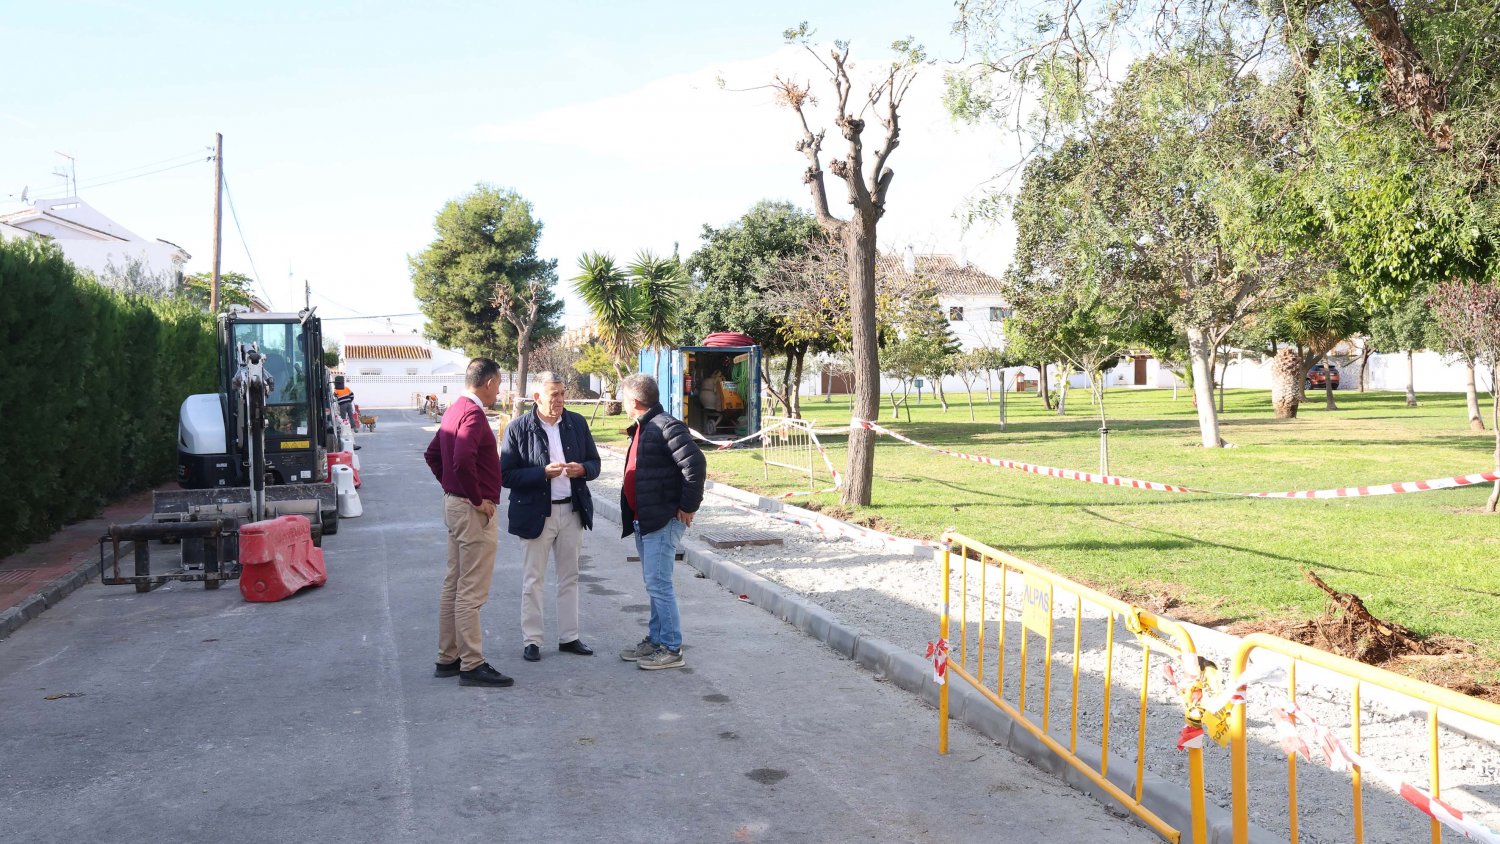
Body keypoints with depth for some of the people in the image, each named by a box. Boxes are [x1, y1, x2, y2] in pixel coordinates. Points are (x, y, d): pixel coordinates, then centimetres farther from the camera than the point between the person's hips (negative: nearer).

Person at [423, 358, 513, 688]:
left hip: (454, 503, 10)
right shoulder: (473, 414, -18)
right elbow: (463, 460, -32)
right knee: (472, 591, -5)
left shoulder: (455, 410, 12)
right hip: (474, 511, -10)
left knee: (454, 585, 15)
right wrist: (478, 498, -20)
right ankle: (472, 665, 0)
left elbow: (432, 454, 22)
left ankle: (448, 658, 23)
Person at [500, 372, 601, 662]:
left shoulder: (577, 423, 4)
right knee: (533, 581, 4)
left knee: (569, 577, 12)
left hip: (572, 510, 4)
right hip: (536, 513, -4)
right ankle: (531, 641, 14)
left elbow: (594, 463, 11)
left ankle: (569, 637, 22)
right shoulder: (518, 428, -8)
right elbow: (506, 475, -10)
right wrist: (543, 473, -22)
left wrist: (582, 470, -12)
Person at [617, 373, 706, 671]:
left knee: (658, 584, -8)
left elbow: (695, 464, -24)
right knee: (654, 584, 16)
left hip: (664, 520, -10)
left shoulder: (667, 427, -16)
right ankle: (655, 640, 26)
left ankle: (672, 648, 0)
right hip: (643, 520, 10)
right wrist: (633, 516, 17)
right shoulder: (641, 429, 16)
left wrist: (688, 506, -20)